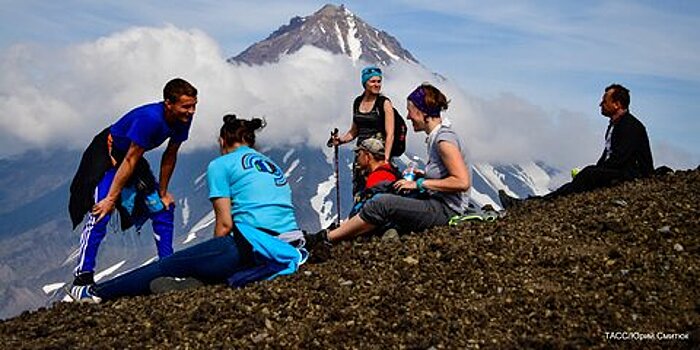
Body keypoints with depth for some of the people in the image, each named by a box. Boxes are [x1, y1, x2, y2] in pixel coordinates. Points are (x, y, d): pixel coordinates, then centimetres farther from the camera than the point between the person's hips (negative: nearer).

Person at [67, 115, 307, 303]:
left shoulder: (221, 165, 5)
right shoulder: (274, 166, 25)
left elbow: (224, 223, -1)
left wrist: (215, 259, 15)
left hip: (255, 243, -7)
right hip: (289, 248, 7)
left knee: (170, 266, 9)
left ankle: (95, 292, 18)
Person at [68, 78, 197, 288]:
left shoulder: (183, 119, -13)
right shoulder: (149, 119, -35)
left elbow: (170, 156, -1)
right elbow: (130, 161, -30)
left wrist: (162, 192, 4)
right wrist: (111, 199, -25)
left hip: (133, 157, 9)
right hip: (107, 155, -9)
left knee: (163, 208, 5)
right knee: (101, 213, -23)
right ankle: (82, 277, -25)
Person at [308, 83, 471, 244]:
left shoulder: (444, 139, -16)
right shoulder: (435, 137, 13)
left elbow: (462, 182, -24)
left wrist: (419, 183, -19)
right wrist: (423, 175, 8)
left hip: (446, 210, -10)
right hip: (437, 203, 10)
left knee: (382, 204, -16)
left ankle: (325, 238, -7)